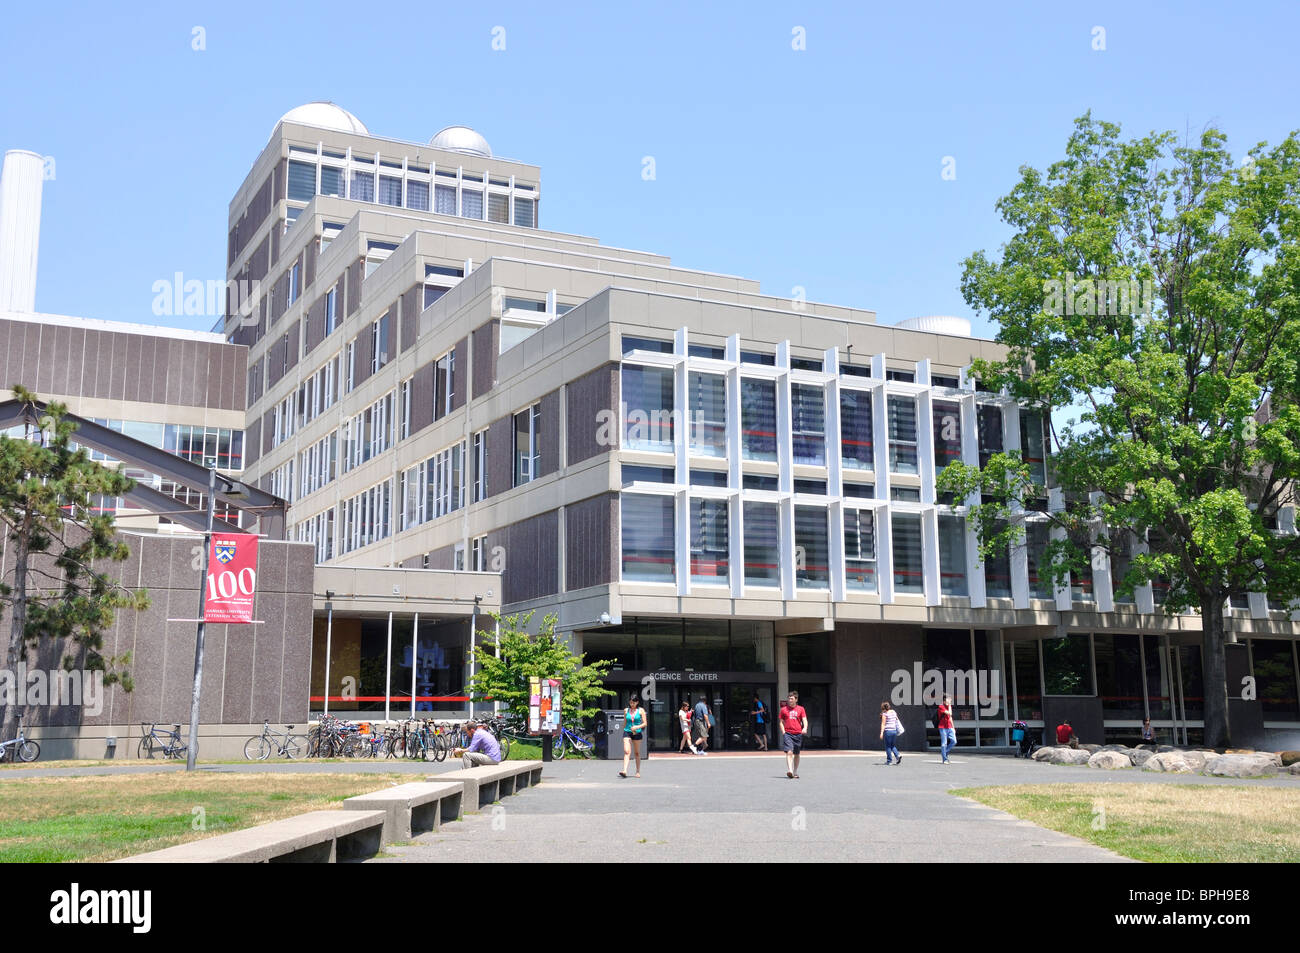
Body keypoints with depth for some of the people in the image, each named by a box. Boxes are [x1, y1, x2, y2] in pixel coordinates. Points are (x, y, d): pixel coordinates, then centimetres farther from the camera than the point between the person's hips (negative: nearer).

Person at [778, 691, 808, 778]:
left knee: (796, 754, 10)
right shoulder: (784, 709, 8)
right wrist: (783, 732, -1)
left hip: (798, 734, 1)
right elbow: (781, 722, 12)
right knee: (789, 752, -17)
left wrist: (805, 728, -19)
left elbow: (805, 720, 1)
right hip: (787, 734, -1)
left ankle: (795, 772, 23)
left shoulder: (800, 709, 8)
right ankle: (789, 771, -25)